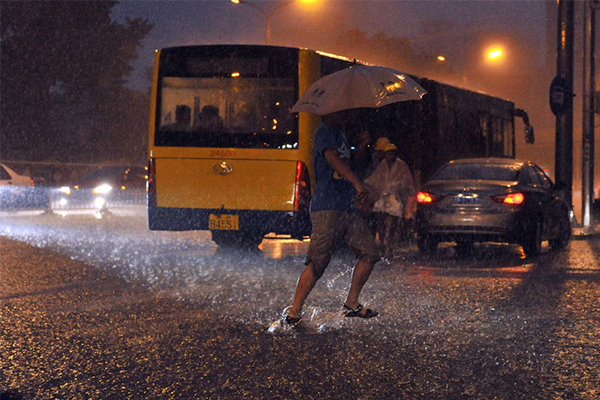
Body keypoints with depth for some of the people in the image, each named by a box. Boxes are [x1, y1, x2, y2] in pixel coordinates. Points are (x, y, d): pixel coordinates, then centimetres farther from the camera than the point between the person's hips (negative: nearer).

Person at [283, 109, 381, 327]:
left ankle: (351, 304, 13)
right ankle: (294, 312, -5)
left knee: (369, 252, 5)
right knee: (317, 262, -11)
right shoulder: (325, 131, -8)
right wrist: (358, 184, -35)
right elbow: (333, 158, -25)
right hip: (327, 208, -10)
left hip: (347, 207, 10)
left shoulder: (339, 134, 22)